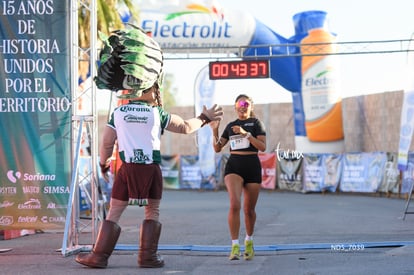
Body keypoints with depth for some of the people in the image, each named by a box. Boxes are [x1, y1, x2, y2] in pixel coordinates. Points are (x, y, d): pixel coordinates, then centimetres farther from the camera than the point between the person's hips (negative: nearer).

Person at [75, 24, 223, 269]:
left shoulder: (118, 113, 3)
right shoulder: (156, 113, 0)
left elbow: (107, 144, 3)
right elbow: (185, 127, 6)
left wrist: (104, 165, 18)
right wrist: (204, 118, 21)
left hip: (127, 168, 1)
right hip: (151, 168, -1)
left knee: (114, 212, 3)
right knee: (152, 212, 11)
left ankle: (100, 256, -1)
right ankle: (148, 256, 7)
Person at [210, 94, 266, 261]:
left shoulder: (256, 123, 4)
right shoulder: (230, 126, 14)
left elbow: (262, 147, -9)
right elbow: (217, 148, 13)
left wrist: (245, 133, -18)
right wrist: (215, 131, -1)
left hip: (252, 165, -1)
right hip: (233, 166, 1)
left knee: (249, 209, 7)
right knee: (235, 205, -20)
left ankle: (249, 241, 33)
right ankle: (235, 246, -17)